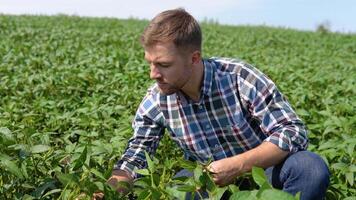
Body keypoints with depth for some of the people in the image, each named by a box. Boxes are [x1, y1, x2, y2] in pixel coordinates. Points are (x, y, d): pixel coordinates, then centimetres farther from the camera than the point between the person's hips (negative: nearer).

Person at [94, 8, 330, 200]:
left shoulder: (241, 78, -24)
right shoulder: (155, 101, -14)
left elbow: (295, 131, -23)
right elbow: (134, 158, -6)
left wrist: (237, 165, -34)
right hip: (207, 180, 3)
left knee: (311, 168, -32)